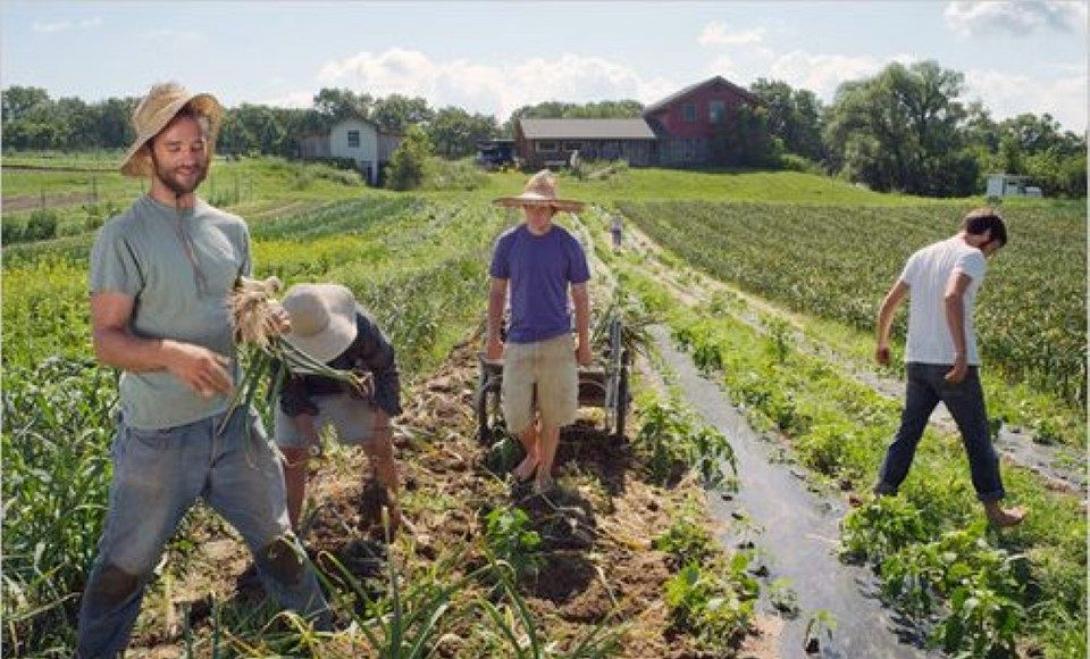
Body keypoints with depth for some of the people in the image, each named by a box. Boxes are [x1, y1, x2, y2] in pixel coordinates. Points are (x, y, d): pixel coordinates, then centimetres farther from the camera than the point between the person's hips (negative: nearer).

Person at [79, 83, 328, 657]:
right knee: (126, 564, 14)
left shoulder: (231, 229, 4)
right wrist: (172, 354, -33)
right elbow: (106, 339, -15)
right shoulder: (122, 237, -12)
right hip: (158, 435, -4)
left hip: (233, 420, 4)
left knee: (276, 539, 18)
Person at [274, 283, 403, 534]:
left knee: (380, 448, -4)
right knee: (291, 456, -8)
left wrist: (381, 427, -22)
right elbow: (287, 387, -16)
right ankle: (289, 529, 10)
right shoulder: (279, 339, -31)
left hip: (351, 389, 0)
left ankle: (393, 513, 20)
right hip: (303, 394, 1)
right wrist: (307, 429, -25)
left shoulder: (359, 325, -35)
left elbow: (385, 369, -20)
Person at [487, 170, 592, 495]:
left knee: (551, 414, 8)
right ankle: (532, 452, 37)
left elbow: (580, 297, 1)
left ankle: (545, 469, 29)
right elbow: (497, 292, 7)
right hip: (518, 342, 1)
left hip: (557, 342, -1)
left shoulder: (568, 245, -5)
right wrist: (493, 338, 5)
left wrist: (584, 343, 3)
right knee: (516, 414, 6)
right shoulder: (507, 243, -2)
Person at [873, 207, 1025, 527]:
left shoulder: (921, 255, 13)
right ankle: (994, 510, 19)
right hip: (952, 364, -6)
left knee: (908, 432, 16)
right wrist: (963, 355, -28)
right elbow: (952, 298, -27)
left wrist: (882, 344, 26)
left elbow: (888, 304, 14)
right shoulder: (971, 256, -8)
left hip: (917, 361, 6)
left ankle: (881, 497, 18)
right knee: (977, 437, 9)